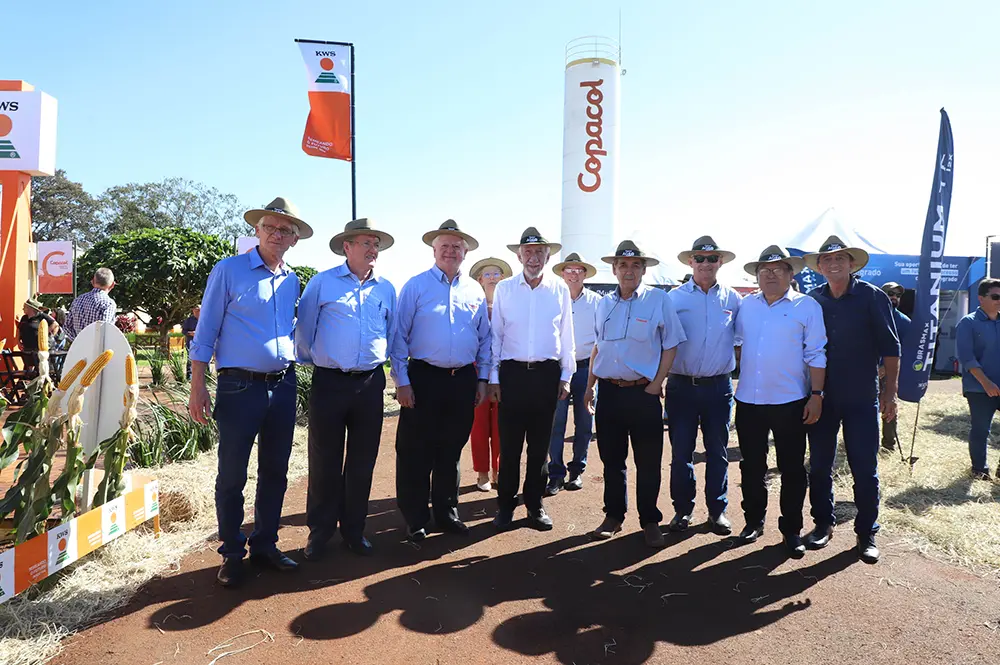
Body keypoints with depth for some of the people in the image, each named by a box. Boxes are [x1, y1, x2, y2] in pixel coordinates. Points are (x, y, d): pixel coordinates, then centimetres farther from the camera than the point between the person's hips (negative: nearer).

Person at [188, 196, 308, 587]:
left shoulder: (292, 280, 11)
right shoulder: (229, 270, -3)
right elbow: (205, 332, -4)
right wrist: (197, 388, -9)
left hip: (283, 386, 5)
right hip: (240, 387, -5)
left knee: (275, 472, 12)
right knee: (232, 476, 3)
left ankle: (265, 545, 28)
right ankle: (232, 554, 19)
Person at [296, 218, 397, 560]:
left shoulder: (386, 288, 10)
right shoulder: (322, 282, 0)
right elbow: (304, 329, 5)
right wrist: (311, 360, 10)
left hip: (370, 383, 3)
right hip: (329, 381, -3)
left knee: (362, 462, 10)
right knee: (324, 461, 4)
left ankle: (354, 529, 25)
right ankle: (319, 532, 20)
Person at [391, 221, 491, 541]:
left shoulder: (475, 290, 10)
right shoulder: (415, 286, -2)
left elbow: (485, 338, 14)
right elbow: (399, 336, -4)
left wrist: (482, 379, 9)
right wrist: (402, 381, -8)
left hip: (463, 380, 4)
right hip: (423, 378, -3)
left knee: (451, 452, 14)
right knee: (415, 453, 2)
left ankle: (447, 514, 28)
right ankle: (416, 520, 17)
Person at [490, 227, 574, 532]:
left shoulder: (560, 290, 4)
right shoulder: (504, 289, 2)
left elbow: (566, 335, 8)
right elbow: (495, 334, 3)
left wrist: (566, 376, 5)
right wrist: (493, 377, 1)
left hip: (547, 373, 1)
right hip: (512, 373, -1)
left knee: (540, 444, 9)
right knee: (509, 444, 4)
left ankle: (535, 504, 22)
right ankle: (505, 505, 18)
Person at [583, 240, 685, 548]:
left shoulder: (658, 300, -4)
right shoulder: (605, 303, 9)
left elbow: (670, 346, -3)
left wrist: (655, 385, -10)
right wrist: (590, 386, 14)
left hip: (644, 393, -4)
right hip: (609, 392, 4)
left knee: (648, 462, 6)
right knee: (611, 459, 12)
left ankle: (650, 521, 22)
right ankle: (613, 516, 27)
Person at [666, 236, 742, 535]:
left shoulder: (733, 299, 5)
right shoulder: (674, 298, -1)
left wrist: (733, 365, 6)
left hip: (718, 386, 2)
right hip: (682, 385, -1)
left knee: (718, 452, 10)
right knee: (681, 451, 6)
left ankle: (717, 510, 24)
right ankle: (682, 509, 20)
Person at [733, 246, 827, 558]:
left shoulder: (807, 306, -2)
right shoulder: (746, 306, 8)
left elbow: (816, 355, -5)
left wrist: (816, 395, -9)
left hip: (790, 403, -3)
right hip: (748, 401, 3)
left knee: (792, 470, 7)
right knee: (752, 467, 13)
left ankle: (792, 530, 21)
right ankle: (754, 521, 29)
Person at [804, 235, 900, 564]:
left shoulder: (872, 297, -3)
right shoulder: (811, 300, 3)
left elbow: (890, 347, -3)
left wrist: (889, 392, -7)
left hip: (861, 398, -2)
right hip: (821, 397, 2)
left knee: (865, 468, 3)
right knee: (819, 465, 10)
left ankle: (866, 533, 18)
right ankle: (823, 524, 26)